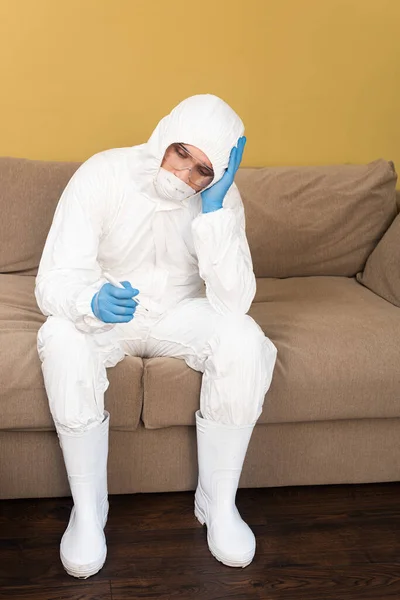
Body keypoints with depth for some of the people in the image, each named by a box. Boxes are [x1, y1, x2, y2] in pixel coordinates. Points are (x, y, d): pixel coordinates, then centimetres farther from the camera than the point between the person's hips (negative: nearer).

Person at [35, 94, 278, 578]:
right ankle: (88, 510, -17)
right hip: (103, 313, -1)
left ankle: (217, 502, -10)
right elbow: (53, 282, -25)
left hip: (182, 312, 2)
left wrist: (213, 209, -32)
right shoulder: (102, 175, -20)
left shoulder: (221, 199, -14)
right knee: (62, 340, -35)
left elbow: (233, 301, -25)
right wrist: (93, 302, -49)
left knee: (244, 341, -29)